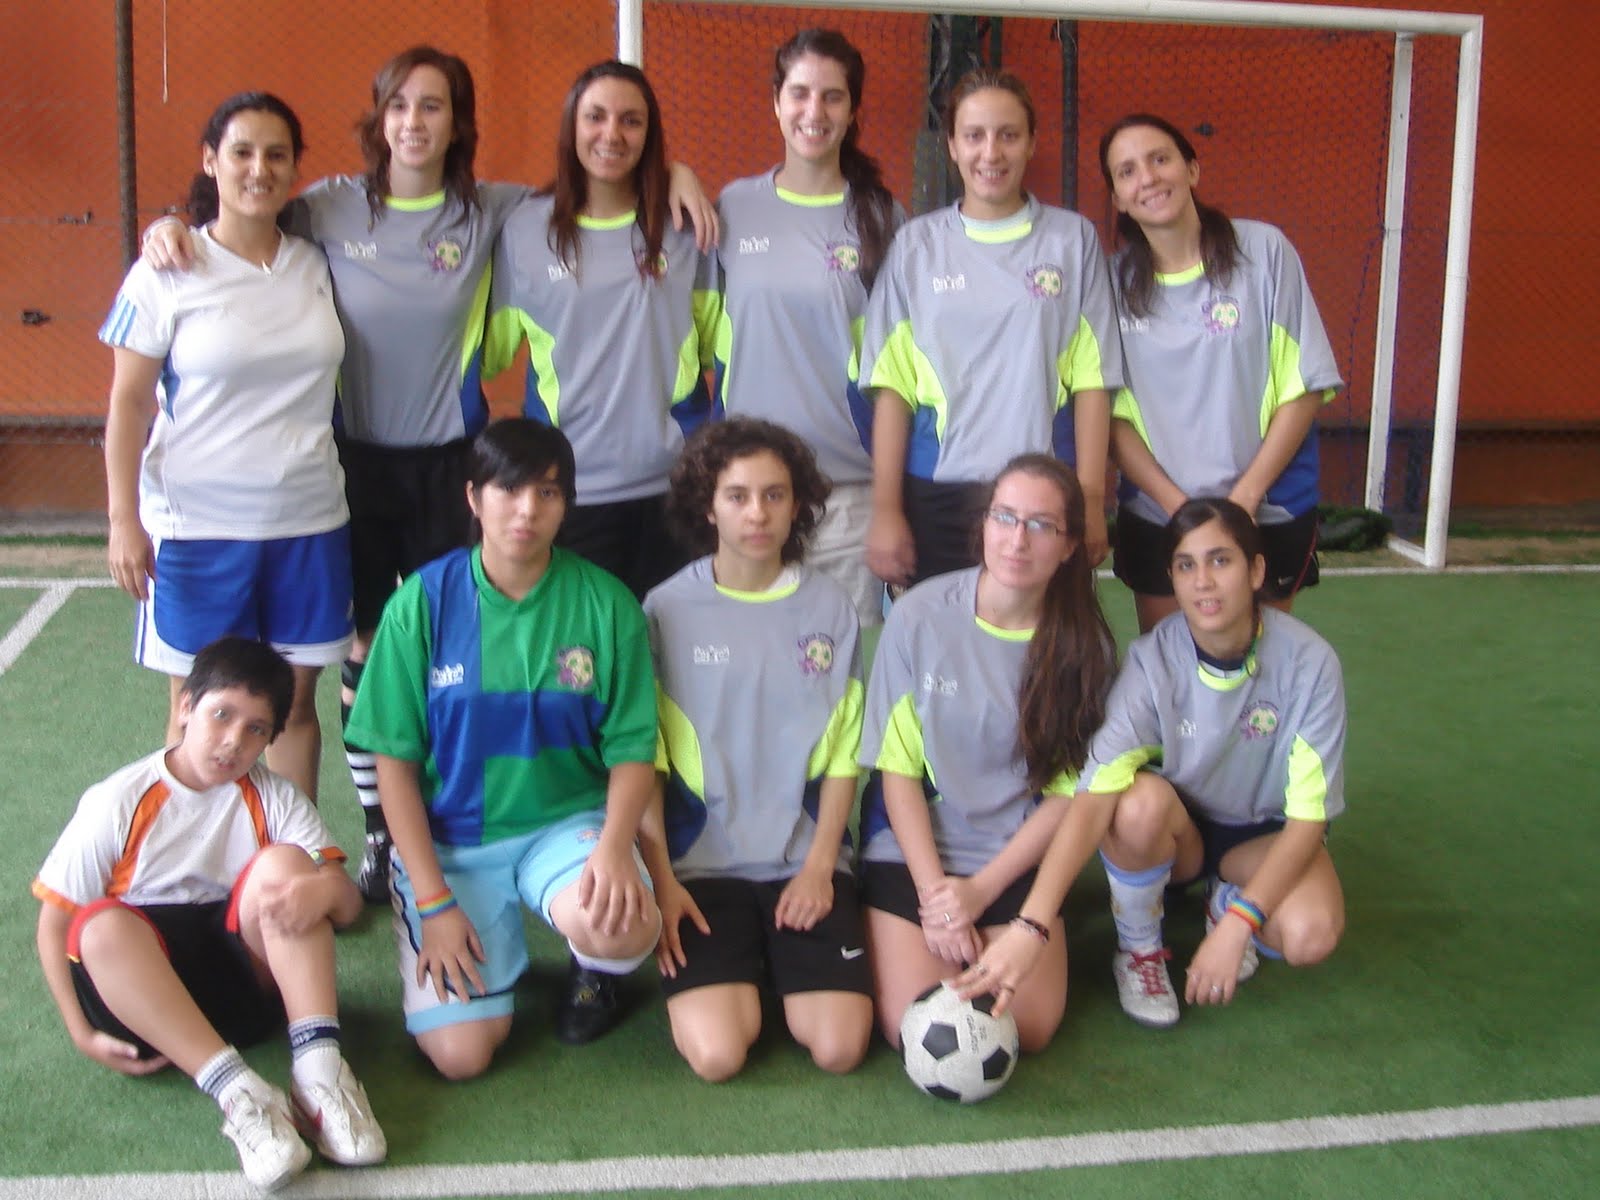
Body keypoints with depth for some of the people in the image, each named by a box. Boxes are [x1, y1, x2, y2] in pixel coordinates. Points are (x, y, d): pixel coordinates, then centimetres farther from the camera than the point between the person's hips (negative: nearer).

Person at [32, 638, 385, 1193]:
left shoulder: (274, 800, 2)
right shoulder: (120, 803, -4)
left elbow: (350, 904, -6)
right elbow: (55, 921, -1)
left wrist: (326, 887, -32)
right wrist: (83, 1033, -12)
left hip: (247, 968, 1)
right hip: (143, 987, -1)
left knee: (282, 861, -22)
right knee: (103, 926, -32)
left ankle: (318, 1066, -35)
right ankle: (237, 1093, -42)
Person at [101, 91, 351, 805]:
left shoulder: (314, 264, 6)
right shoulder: (169, 272, -4)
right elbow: (128, 403, -4)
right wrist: (123, 519, -10)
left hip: (308, 518, 3)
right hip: (198, 524, -3)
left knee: (296, 698, 11)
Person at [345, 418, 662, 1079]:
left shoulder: (605, 604, -6)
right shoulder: (422, 603, -7)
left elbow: (632, 749, -3)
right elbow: (395, 759, -3)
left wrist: (615, 845, -23)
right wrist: (433, 900, -9)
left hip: (568, 821, 0)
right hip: (448, 840, 0)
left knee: (623, 925, -33)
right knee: (459, 1054, -14)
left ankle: (593, 971, 6)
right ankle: (499, 944, 21)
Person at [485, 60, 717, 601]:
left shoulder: (684, 224, 4)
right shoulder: (525, 227, 3)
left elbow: (718, 340, 14)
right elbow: (491, 346, 8)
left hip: (672, 481, 1)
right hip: (570, 489, -1)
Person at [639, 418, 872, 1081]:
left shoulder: (831, 609, 5)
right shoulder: (667, 611, 0)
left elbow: (842, 758, 5)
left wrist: (818, 866, -6)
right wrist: (660, 879, -9)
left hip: (806, 862, 2)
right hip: (702, 863, -1)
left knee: (840, 1047, -15)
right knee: (716, 1055, -19)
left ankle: (778, 964, 16)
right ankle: (736, 969, 14)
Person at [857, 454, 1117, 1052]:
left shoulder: (1084, 644, -6)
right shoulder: (919, 616, -11)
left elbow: (1067, 793, -3)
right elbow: (897, 768, -6)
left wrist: (979, 891, -12)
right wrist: (934, 893, -14)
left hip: (1018, 856, 1)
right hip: (912, 848, -1)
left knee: (1028, 1027, -17)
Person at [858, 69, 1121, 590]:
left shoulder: (1072, 239, 7)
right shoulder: (916, 244, 8)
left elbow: (1091, 380, 4)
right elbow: (892, 387, 3)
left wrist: (1091, 499, -2)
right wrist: (885, 509, -1)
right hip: (936, 495, 0)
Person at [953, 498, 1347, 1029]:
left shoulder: (1308, 661, -22)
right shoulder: (1152, 661, -23)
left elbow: (1308, 816, -19)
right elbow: (1094, 794, -35)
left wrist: (1237, 924, -33)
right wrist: (1029, 926, -48)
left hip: (1266, 836, 1)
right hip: (1178, 830, 0)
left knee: (1309, 935, -32)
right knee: (1141, 798, -36)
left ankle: (1226, 902, 5)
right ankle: (1139, 950, -7)